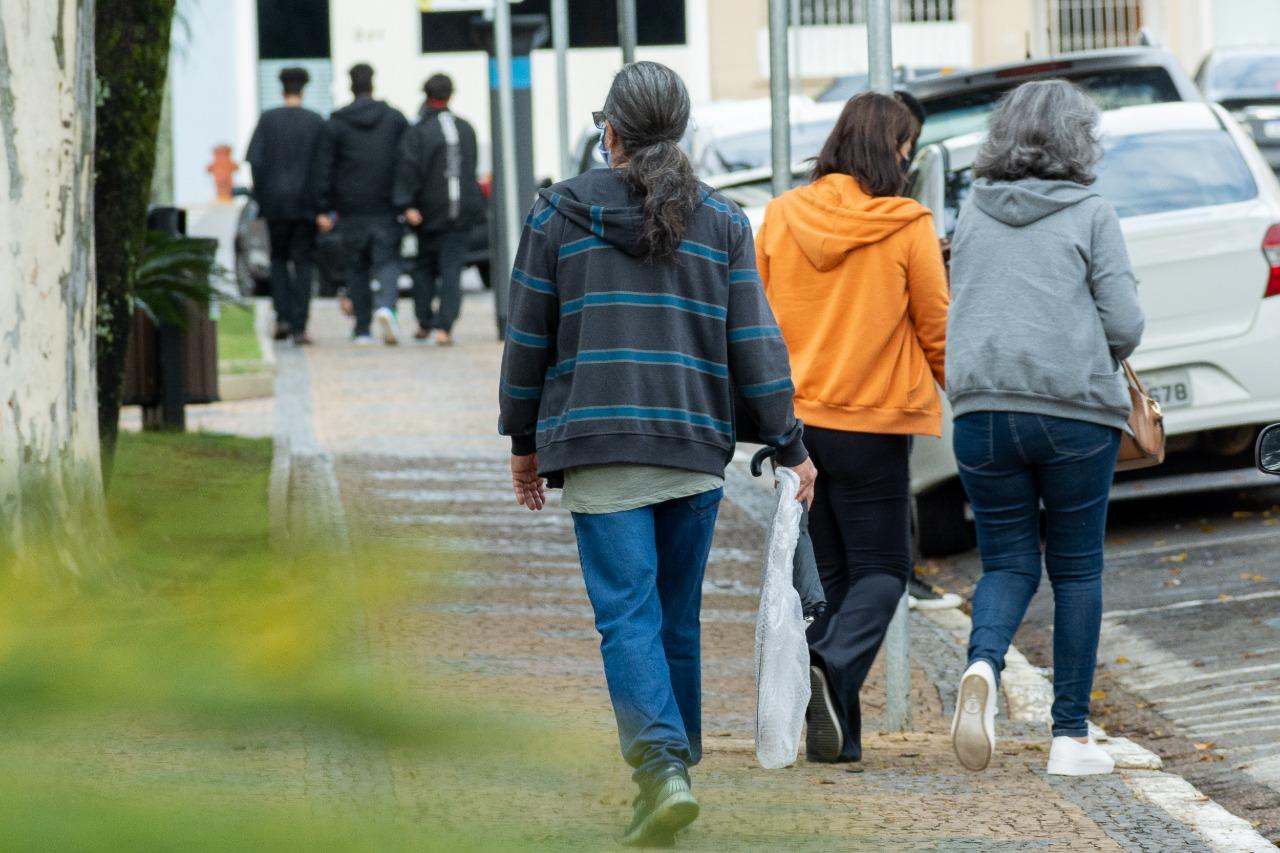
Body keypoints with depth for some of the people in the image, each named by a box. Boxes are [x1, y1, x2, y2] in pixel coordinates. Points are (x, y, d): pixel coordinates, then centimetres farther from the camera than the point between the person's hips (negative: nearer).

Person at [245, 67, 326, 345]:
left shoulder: (268, 119, -1)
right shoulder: (316, 122, -1)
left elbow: (255, 160, -7)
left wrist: (260, 196, 2)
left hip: (275, 202, 1)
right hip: (306, 203, -1)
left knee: (279, 258, 17)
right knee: (303, 262, 4)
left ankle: (283, 317, 3)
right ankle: (299, 326, -4)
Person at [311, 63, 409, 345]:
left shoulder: (336, 123, -1)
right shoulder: (394, 119, 3)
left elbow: (324, 169, -3)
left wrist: (325, 209, -1)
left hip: (352, 211, 0)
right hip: (386, 210, 0)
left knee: (357, 269, 9)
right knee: (387, 263, -1)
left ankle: (362, 329, 10)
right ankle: (386, 305, -30)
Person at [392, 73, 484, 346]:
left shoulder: (419, 132, -9)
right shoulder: (465, 129, 6)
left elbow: (408, 170, -18)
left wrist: (407, 205, -20)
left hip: (431, 211, -2)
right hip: (461, 210, 2)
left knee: (425, 267, 14)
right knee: (452, 269, -1)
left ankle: (425, 323, 14)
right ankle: (444, 326, -12)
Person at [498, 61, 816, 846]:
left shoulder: (560, 213, 2)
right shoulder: (721, 221, 5)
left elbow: (529, 337, 5)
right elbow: (754, 342, 1)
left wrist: (524, 440, 15)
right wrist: (790, 447, 4)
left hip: (597, 442, -2)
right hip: (696, 445, 2)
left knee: (627, 613, -7)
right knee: (679, 615, 13)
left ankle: (663, 769, -24)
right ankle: (672, 768, 21)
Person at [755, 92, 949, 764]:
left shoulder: (779, 218, 2)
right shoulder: (907, 228, -9)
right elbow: (937, 330, -1)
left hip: (793, 416, 4)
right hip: (869, 422, -4)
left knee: (823, 570, 13)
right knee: (881, 566, 6)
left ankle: (834, 732, 8)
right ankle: (835, 669, -22)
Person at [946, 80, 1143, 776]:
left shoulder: (974, 212, 9)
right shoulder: (1091, 215, -3)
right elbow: (1125, 325, -6)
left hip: (983, 408, 3)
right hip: (1075, 412, -3)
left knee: (1008, 562, 11)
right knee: (1076, 569, 9)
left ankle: (983, 665, -20)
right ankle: (1070, 736, 9)